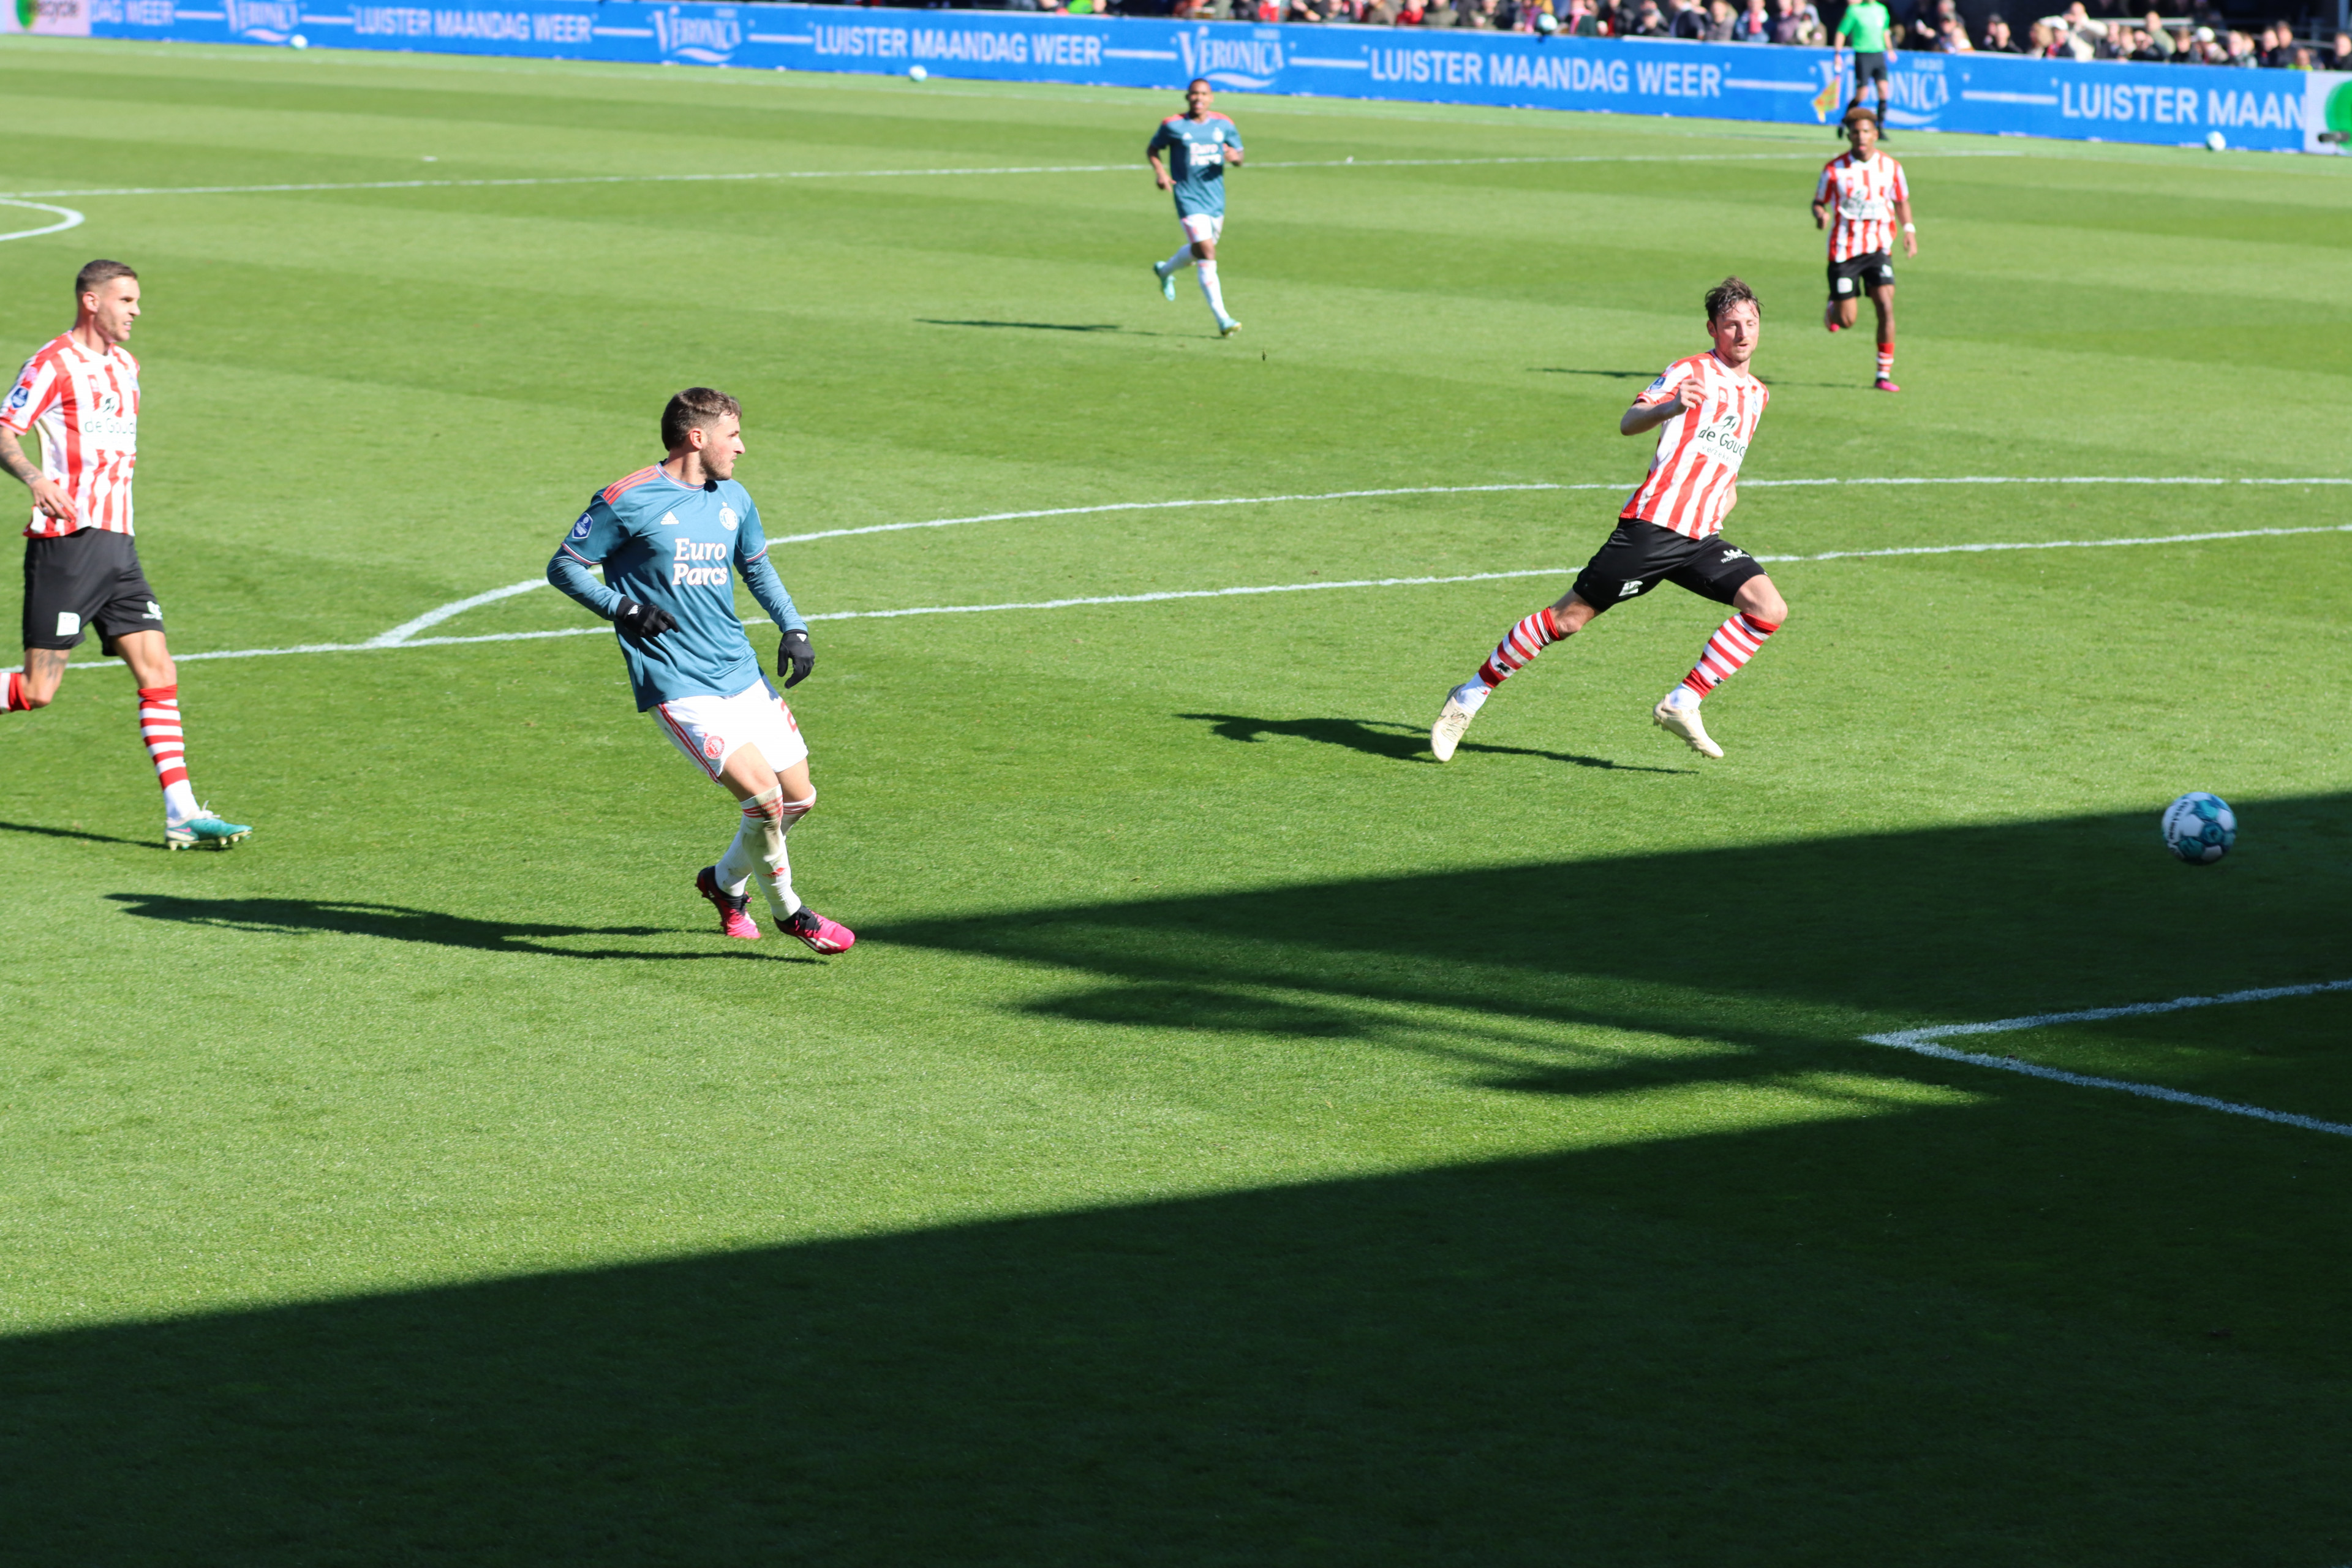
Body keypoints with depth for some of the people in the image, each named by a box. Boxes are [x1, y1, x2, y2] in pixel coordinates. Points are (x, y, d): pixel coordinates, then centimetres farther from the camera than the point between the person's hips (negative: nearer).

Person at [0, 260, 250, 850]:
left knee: (159, 676, -2)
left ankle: (182, 814, -4)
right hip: (66, 540, -8)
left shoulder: (125, 366, 18)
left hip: (117, 545, 8)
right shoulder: (54, 364, -8)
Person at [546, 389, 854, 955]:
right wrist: (621, 608, -18)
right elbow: (563, 566, -3)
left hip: (742, 675, 7)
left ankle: (725, 881, 34)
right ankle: (788, 912, 4)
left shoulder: (734, 500, 11)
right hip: (679, 688, -7)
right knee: (762, 792, -19)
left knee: (799, 798, 8)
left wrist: (794, 627, 13)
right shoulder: (627, 501, -9)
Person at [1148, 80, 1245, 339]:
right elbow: (1152, 150, 9)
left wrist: (1235, 157, -13)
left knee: (1198, 251, 21)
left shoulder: (1224, 125, 4)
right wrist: (1159, 171, -11)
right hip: (1189, 200, -5)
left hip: (1216, 199, 5)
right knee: (1207, 255, -17)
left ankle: (1165, 271, 54)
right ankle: (1222, 320, -17)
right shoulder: (1172, 126, -5)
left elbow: (1239, 155, 11)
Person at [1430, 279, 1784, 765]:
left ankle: (1681, 705, -7)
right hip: (1653, 525, -6)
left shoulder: (1757, 394, 19)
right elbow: (1628, 423, -19)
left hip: (1701, 537, 6)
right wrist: (1671, 407, -39)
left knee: (1768, 610, -14)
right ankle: (1470, 696, 11)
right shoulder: (1692, 372, -3)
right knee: (1569, 618, -4)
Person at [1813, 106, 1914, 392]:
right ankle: (1833, 308, 39)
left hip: (1879, 247, 1)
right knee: (1846, 321, -1)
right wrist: (1821, 215, -19)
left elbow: (1902, 201, 16)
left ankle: (1884, 374, -10)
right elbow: (1818, 202, 4)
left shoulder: (1891, 167, 1)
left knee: (1886, 306, -17)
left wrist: (1909, 230, 1)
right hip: (1844, 249, -1)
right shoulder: (1834, 169, -5)